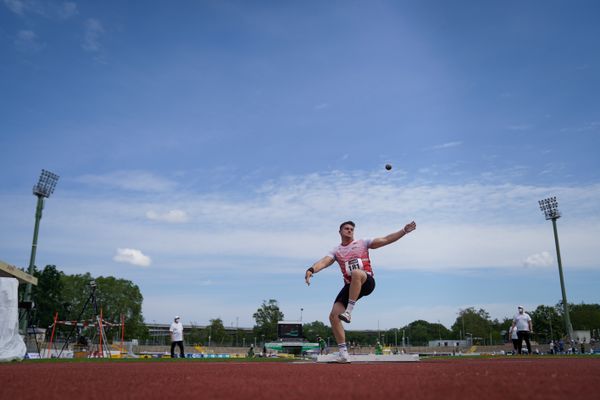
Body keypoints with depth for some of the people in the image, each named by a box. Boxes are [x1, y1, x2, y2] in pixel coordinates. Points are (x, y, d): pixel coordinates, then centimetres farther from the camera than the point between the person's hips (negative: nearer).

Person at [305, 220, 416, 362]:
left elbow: (386, 240, 5)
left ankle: (349, 311, -31)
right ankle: (344, 354, -1)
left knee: (356, 273, -39)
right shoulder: (336, 251, 15)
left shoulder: (362, 243, 12)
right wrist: (312, 269, -25)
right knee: (333, 315, -10)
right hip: (350, 287, 4)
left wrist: (404, 231, -6)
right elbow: (324, 262, -3)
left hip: (367, 282, -3)